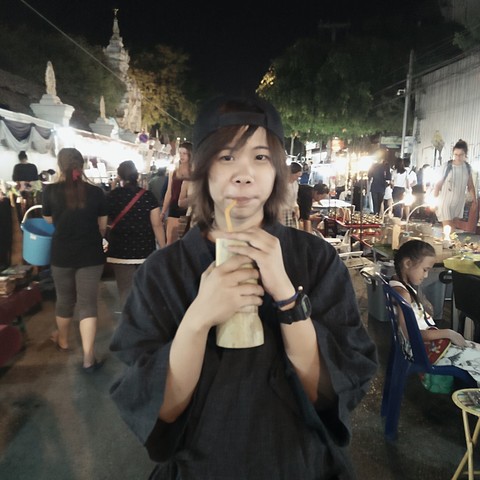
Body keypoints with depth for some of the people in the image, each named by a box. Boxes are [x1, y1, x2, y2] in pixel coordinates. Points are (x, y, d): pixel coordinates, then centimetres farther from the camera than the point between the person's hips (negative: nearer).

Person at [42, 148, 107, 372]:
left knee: (64, 299, 20)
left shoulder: (51, 190, -8)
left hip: (61, 255, 1)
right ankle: (89, 358, 3)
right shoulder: (96, 192, -8)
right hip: (91, 255, -1)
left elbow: (49, 219, 8)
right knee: (88, 303, 4)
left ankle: (62, 340, 43)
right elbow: (103, 226, 1)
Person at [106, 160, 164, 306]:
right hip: (145, 250, 1)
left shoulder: (112, 196, -3)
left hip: (120, 251, 0)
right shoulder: (148, 196, -5)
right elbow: (157, 224, -7)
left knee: (126, 291, 6)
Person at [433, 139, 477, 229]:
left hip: (459, 202, 4)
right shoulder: (447, 166, -13)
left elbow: (470, 185, 10)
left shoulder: (467, 167, 1)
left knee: (452, 226, 13)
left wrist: (474, 199, 9)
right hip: (445, 201, -4)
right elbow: (438, 183, -8)